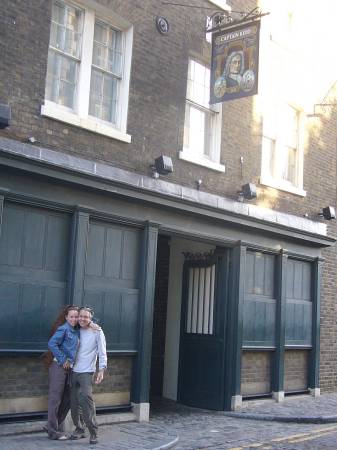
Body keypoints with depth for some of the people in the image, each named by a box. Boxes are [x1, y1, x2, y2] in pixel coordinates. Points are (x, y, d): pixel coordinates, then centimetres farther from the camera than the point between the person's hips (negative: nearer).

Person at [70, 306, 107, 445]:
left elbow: (102, 352, -6)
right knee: (74, 401, 5)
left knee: (86, 399, -17)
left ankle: (93, 432, -10)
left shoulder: (97, 332, -3)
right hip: (73, 371, 5)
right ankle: (79, 429, 20)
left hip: (87, 372, -5)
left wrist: (101, 370, -15)